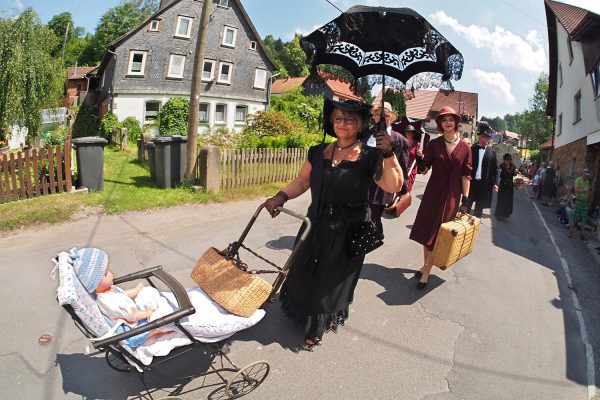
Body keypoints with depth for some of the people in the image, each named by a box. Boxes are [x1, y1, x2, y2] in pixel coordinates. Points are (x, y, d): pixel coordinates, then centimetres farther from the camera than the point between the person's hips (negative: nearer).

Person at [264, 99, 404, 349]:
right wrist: (281, 197, -8)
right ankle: (301, 313, 49)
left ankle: (316, 328, 37)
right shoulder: (318, 152, 2)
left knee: (331, 278, 12)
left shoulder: (369, 157, -11)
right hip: (317, 224, 4)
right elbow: (302, 180, 7)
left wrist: (388, 154, -29)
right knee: (305, 270, 20)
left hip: (349, 231, -4)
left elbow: (394, 186, -20)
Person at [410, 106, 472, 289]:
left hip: (451, 195, -1)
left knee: (438, 233, 4)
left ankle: (426, 272, 12)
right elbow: (424, 169, -5)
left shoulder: (465, 147, -2)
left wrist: (465, 200, -4)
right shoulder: (433, 144, -1)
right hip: (433, 192, 1)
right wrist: (419, 158, -26)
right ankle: (426, 264, 27)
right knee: (427, 230, 9)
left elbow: (466, 175, -2)